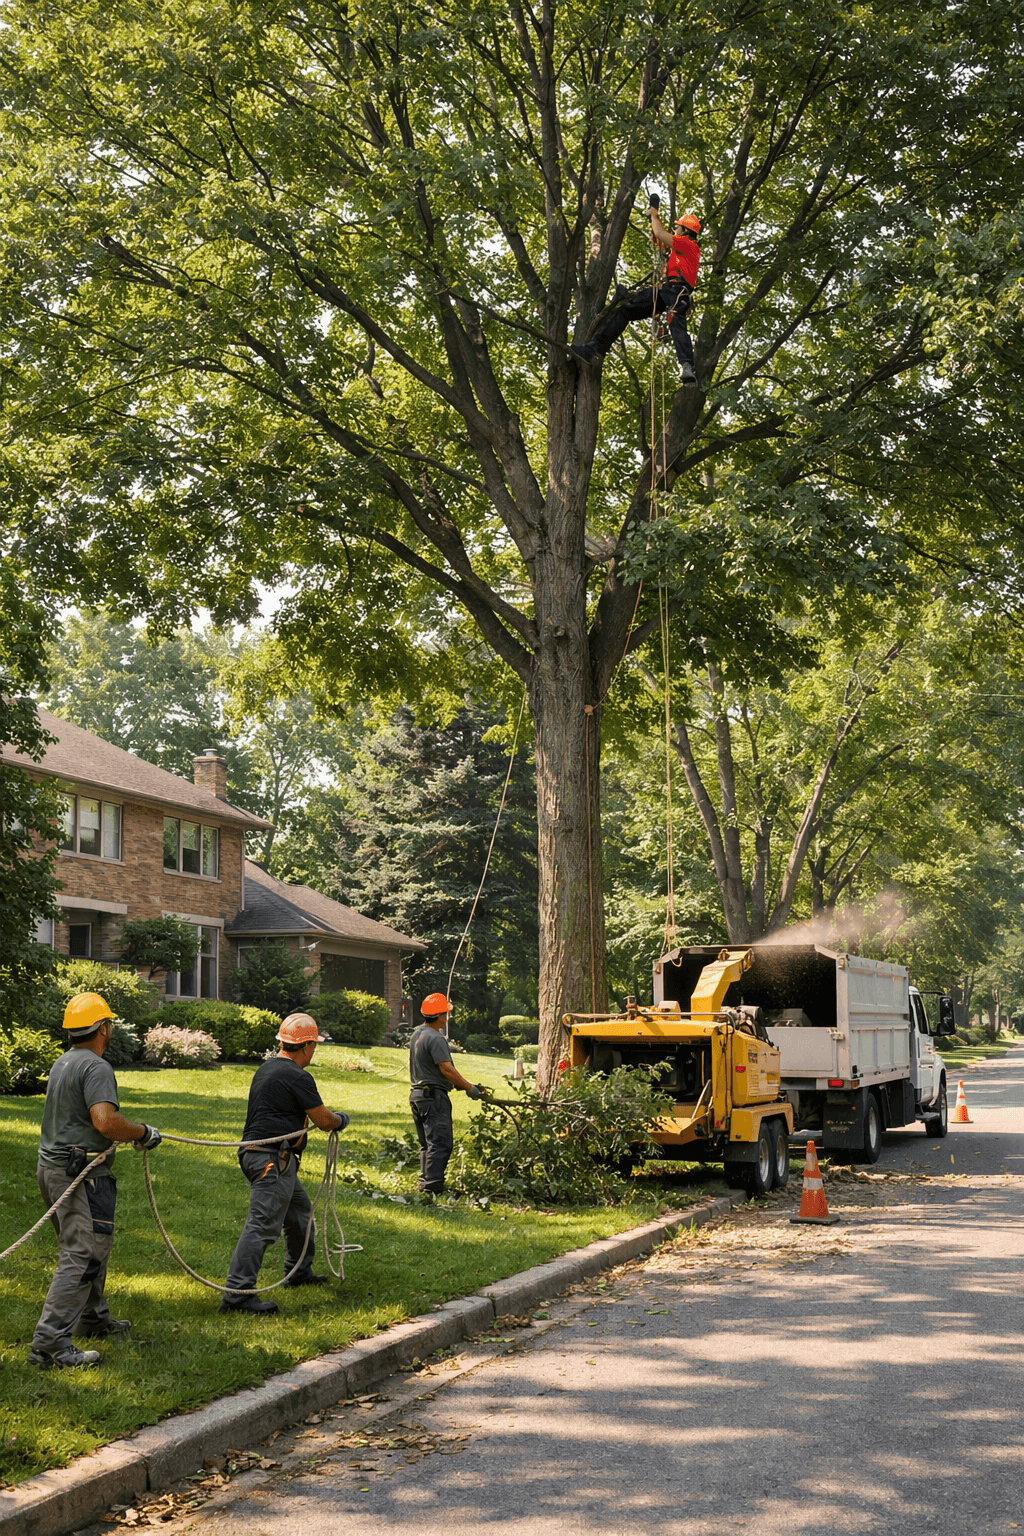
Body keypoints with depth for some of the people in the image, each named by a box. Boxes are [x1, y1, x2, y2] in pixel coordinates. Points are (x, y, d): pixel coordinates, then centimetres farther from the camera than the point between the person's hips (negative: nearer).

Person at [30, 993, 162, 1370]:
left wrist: (129, 1133, 28)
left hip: (52, 1166, 10)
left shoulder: (62, 1064, 15)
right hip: (80, 1175, -10)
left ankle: (94, 1319, 35)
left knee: (87, 1248, 23)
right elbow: (106, 1121, -29)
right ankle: (50, 1343, -14)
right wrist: (144, 1133, -12)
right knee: (81, 1258, -10)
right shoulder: (95, 1067, -16)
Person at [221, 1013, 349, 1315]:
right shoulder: (297, 1077, -15)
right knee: (263, 1224, -13)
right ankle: (237, 1293, -17)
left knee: (299, 1210, 24)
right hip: (273, 1160, -11)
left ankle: (300, 1271, 39)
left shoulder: (266, 1069, 15)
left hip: (257, 1153, 11)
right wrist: (341, 1119, 14)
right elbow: (323, 1120, -9)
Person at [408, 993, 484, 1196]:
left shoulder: (417, 1034, 14)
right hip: (434, 1096, -10)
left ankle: (425, 1185, 16)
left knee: (426, 1144, 15)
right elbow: (447, 1070, -20)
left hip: (417, 1094, 10)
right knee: (440, 1144, -9)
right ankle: (433, 1188, -14)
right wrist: (470, 1088, -10)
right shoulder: (435, 1039, -17)